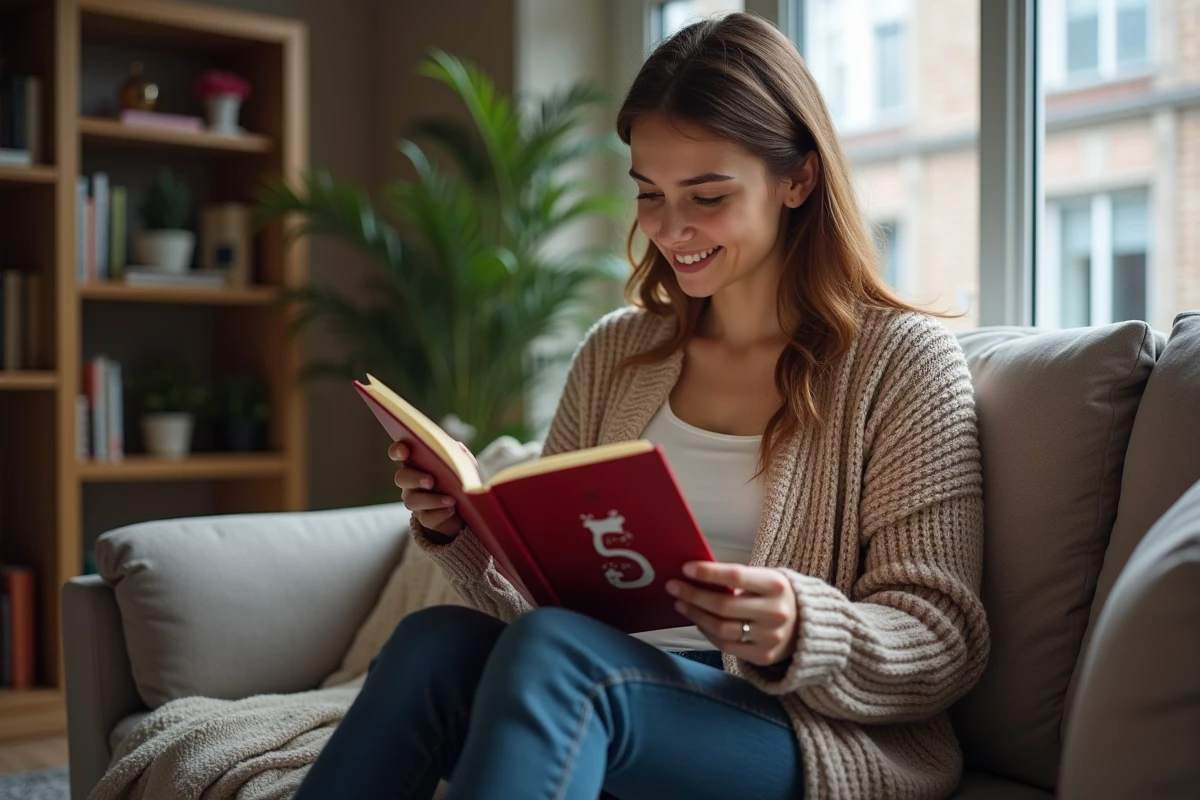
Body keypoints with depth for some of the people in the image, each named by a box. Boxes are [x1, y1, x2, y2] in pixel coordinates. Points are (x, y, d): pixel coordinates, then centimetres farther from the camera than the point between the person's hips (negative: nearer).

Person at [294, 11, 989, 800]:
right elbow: (544, 595, 16)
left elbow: (946, 646, -5)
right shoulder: (614, 354, 14)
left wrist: (799, 632, -25)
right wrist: (465, 536, -5)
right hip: (618, 687, 5)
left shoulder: (903, 359, -1)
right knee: (435, 640, -27)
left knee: (551, 650, -33)